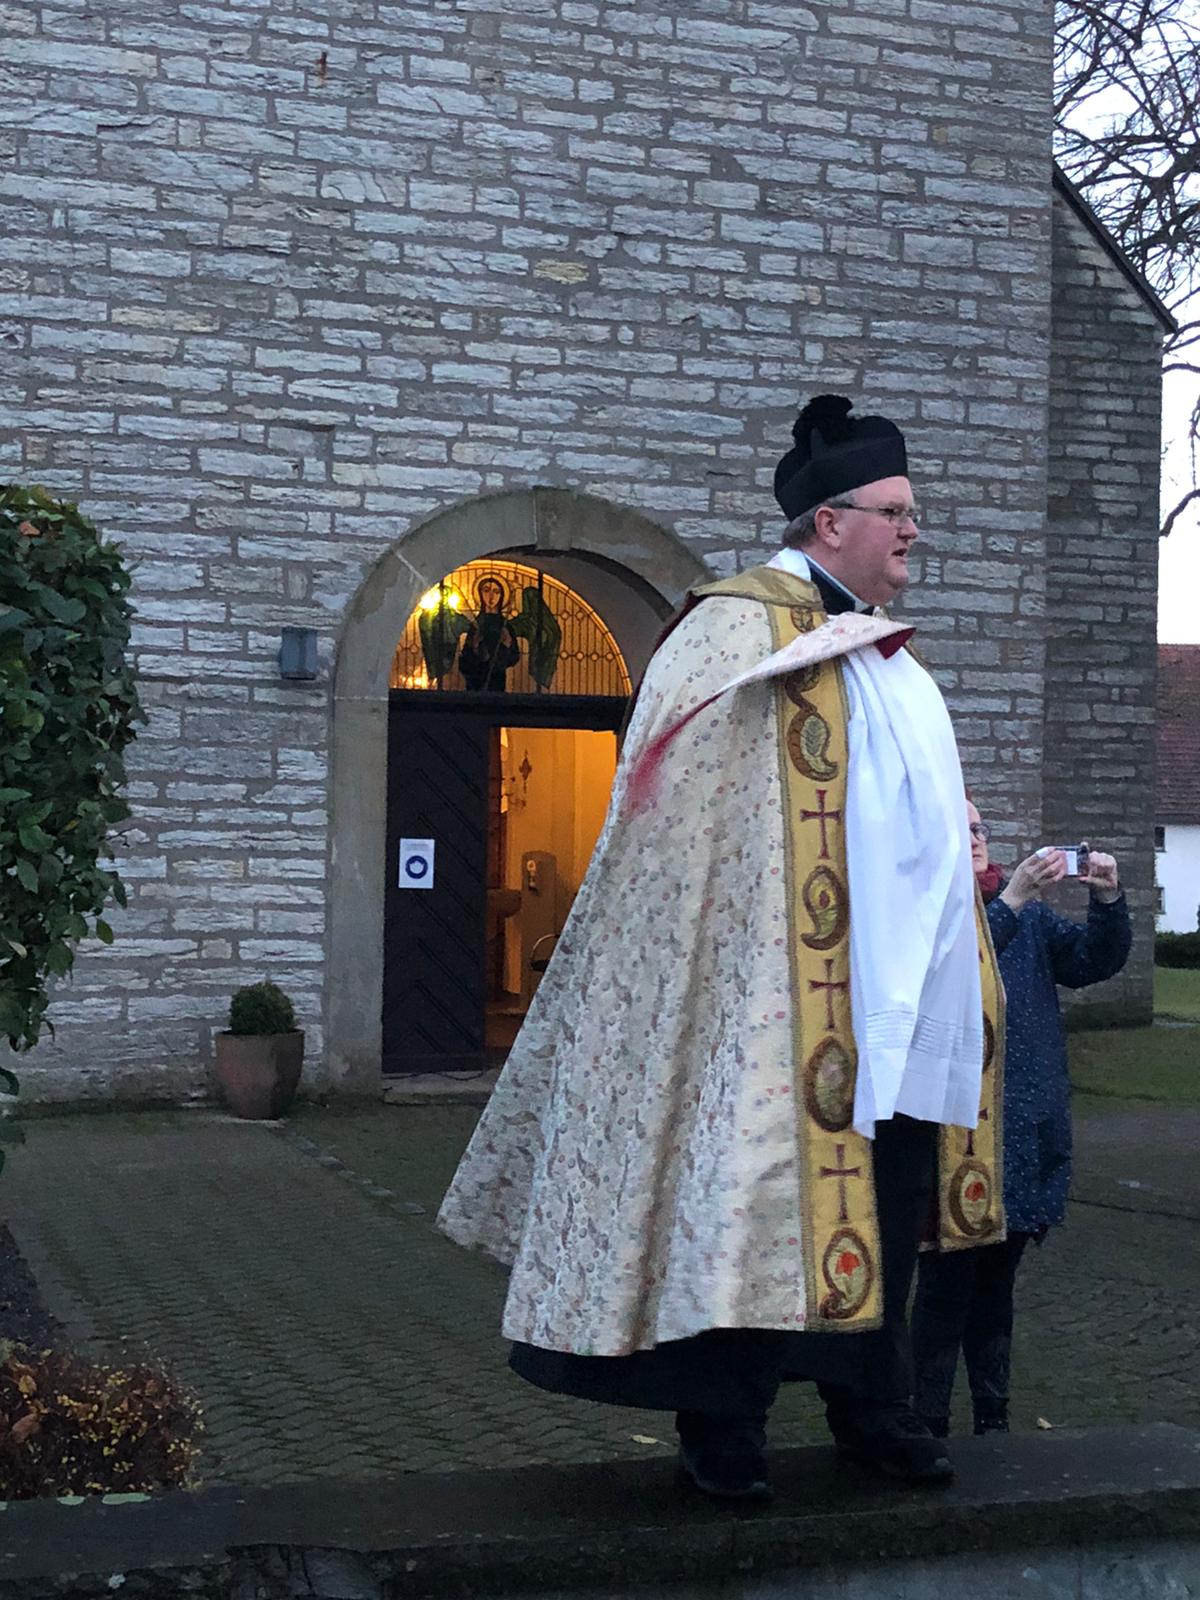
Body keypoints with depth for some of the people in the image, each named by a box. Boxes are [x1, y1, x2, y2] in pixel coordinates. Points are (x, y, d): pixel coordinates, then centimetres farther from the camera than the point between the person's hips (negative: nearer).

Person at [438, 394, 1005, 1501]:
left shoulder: (888, 653, 19)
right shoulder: (743, 629, -7)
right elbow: (682, 806, -11)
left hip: (913, 996, 8)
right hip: (795, 992, -8)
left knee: (890, 1208, 12)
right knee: (762, 1196, -2)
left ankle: (873, 1405, 25)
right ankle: (720, 1427, 10)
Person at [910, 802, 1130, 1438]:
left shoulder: (1028, 911, 13)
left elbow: (1094, 960, 8)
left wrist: (1108, 899, -9)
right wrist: (1011, 899, -28)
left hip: (1026, 1131, 6)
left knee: (997, 1278, 14)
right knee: (948, 1278, -3)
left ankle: (993, 1417, 23)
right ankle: (930, 1425, 4)